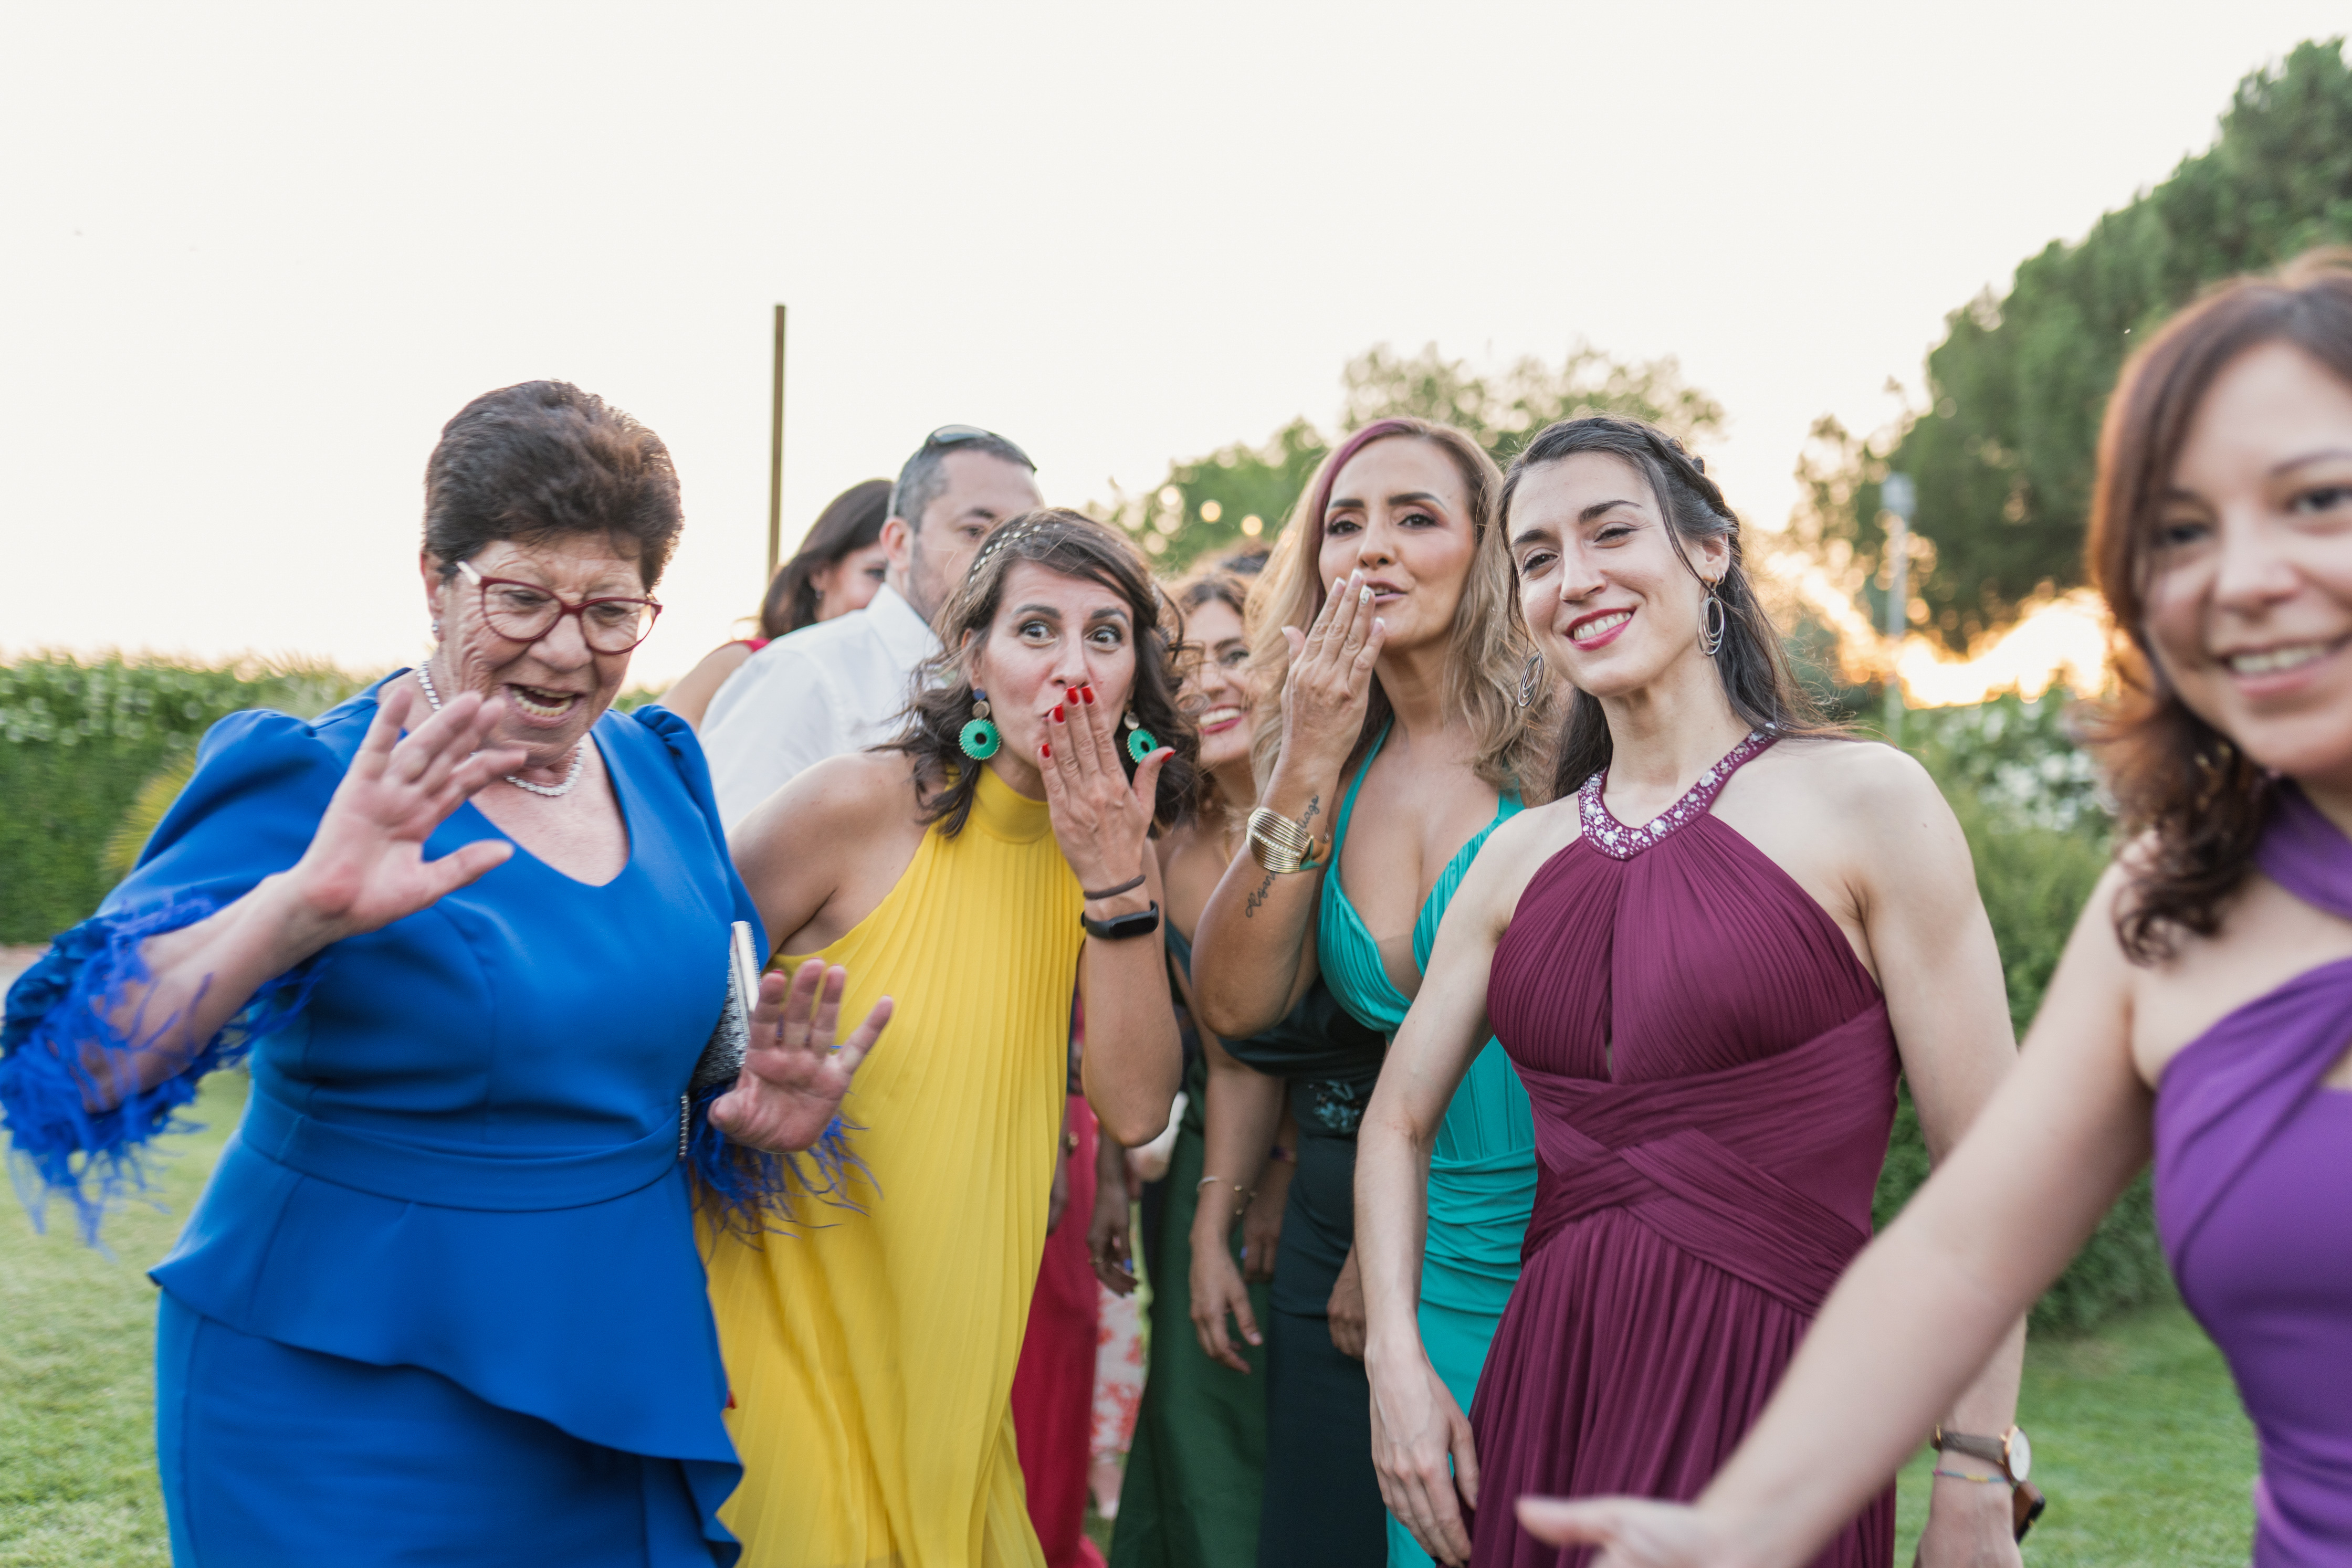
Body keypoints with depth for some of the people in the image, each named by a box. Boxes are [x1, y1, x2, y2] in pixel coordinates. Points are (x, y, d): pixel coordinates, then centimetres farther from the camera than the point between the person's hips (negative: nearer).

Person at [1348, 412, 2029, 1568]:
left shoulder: (1866, 802, -6)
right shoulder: (1521, 855, 8)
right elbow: (1399, 1118, 14)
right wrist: (1396, 1358, 1)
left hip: (1768, 1392, -4)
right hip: (1544, 1390, 5)